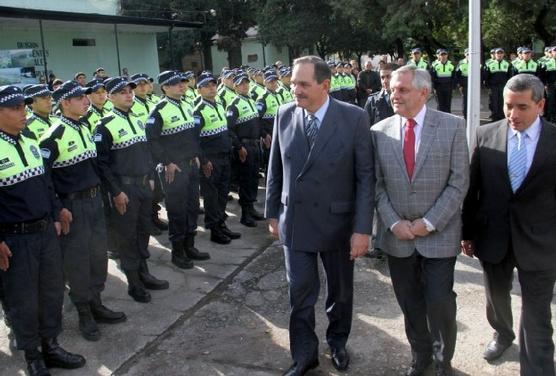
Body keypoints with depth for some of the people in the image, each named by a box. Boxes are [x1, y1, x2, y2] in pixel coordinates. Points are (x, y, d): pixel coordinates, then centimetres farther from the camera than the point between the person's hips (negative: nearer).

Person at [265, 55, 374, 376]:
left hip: (338, 223, -1)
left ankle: (338, 342, 43)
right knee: (300, 294, 8)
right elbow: (276, 169, 5)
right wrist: (273, 212, 7)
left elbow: (366, 176, -12)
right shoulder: (284, 115, -3)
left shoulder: (354, 118, -13)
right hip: (295, 222, 2)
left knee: (341, 291, 18)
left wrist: (362, 228, -15)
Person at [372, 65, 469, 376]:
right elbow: (377, 184, 2)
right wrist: (394, 223, -9)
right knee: (410, 303, 14)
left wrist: (429, 223, -13)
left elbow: (459, 182, -7)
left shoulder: (453, 126, -5)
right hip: (398, 235, 2)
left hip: (439, 234, -2)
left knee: (440, 303, 2)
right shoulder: (380, 131, 1)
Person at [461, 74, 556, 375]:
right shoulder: (486, 135, -4)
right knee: (496, 296, 25)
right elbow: (472, 188, 1)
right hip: (493, 236, 3)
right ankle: (502, 334, 54)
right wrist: (467, 231, 3)